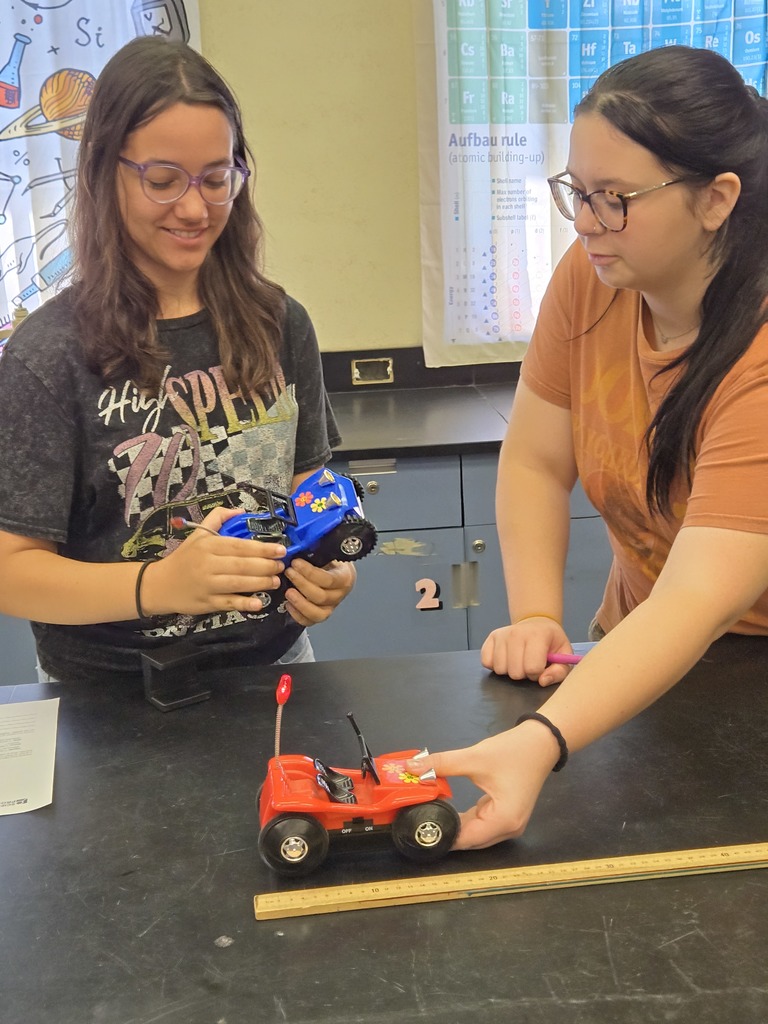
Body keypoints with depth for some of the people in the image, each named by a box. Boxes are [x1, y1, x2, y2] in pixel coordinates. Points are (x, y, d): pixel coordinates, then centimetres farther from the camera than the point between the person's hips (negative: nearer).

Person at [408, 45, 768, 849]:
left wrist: (540, 743, -48)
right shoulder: (593, 274, -12)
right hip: (642, 648, 4)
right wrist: (535, 620, -18)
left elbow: (700, 602, -36)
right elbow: (534, 461, -5)